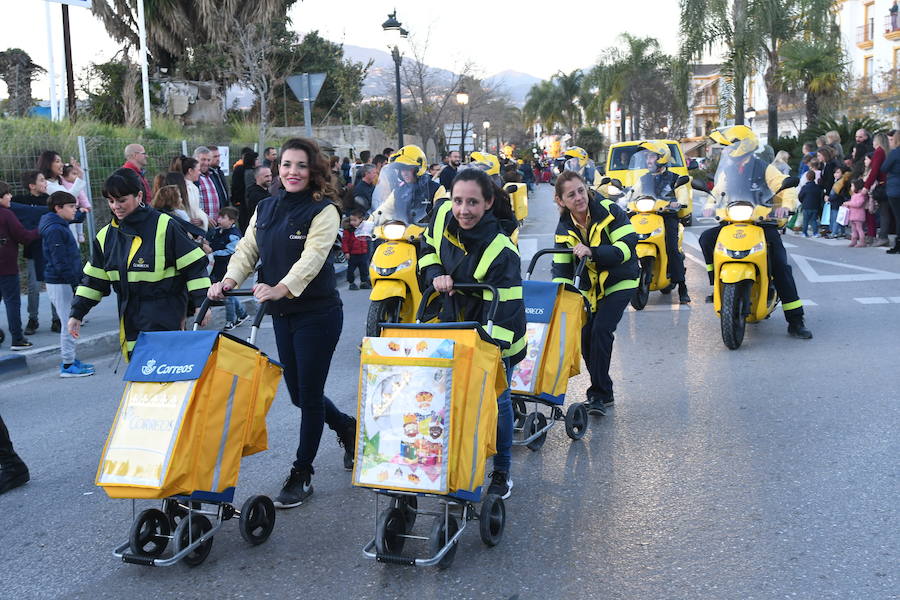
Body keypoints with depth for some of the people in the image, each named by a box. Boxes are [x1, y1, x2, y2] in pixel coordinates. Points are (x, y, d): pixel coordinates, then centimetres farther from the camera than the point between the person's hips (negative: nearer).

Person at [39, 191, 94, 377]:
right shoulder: (54, 230, -16)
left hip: (65, 281, 10)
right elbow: (60, 262, -21)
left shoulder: (61, 226, 16)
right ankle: (68, 365, -1)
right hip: (60, 284, -10)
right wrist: (73, 281, -20)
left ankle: (69, 359, 25)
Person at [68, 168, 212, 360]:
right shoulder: (106, 236, 10)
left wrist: (202, 303, -10)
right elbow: (93, 280, 17)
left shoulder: (164, 227, -8)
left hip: (165, 318, -6)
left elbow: (194, 265, -7)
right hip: (129, 318, 6)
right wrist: (76, 314, 13)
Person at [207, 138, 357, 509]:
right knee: (298, 393, 14)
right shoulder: (265, 209, 10)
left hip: (317, 313, -6)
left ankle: (302, 474, 14)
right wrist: (231, 280, -16)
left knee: (309, 394, 0)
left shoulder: (323, 211, -10)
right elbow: (248, 249, 3)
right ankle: (347, 428, 40)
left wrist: (281, 288, -39)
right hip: (281, 314, 7)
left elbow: (312, 257, -24)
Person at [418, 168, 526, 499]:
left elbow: (504, 310, -33)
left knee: (496, 401, 7)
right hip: (452, 325, 5)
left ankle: (501, 471, 26)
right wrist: (436, 274, -13)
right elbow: (428, 245, 7)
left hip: (491, 337, -4)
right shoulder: (442, 214, -15)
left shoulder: (502, 251, -31)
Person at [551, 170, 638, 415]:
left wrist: (592, 252, -38)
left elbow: (627, 247, -26)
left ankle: (599, 394, -9)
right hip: (588, 287, 5)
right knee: (585, 336, -3)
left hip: (619, 283, -5)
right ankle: (603, 392, 16)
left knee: (601, 330, -20)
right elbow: (561, 268, -5)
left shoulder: (609, 211, -17)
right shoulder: (564, 229, -4)